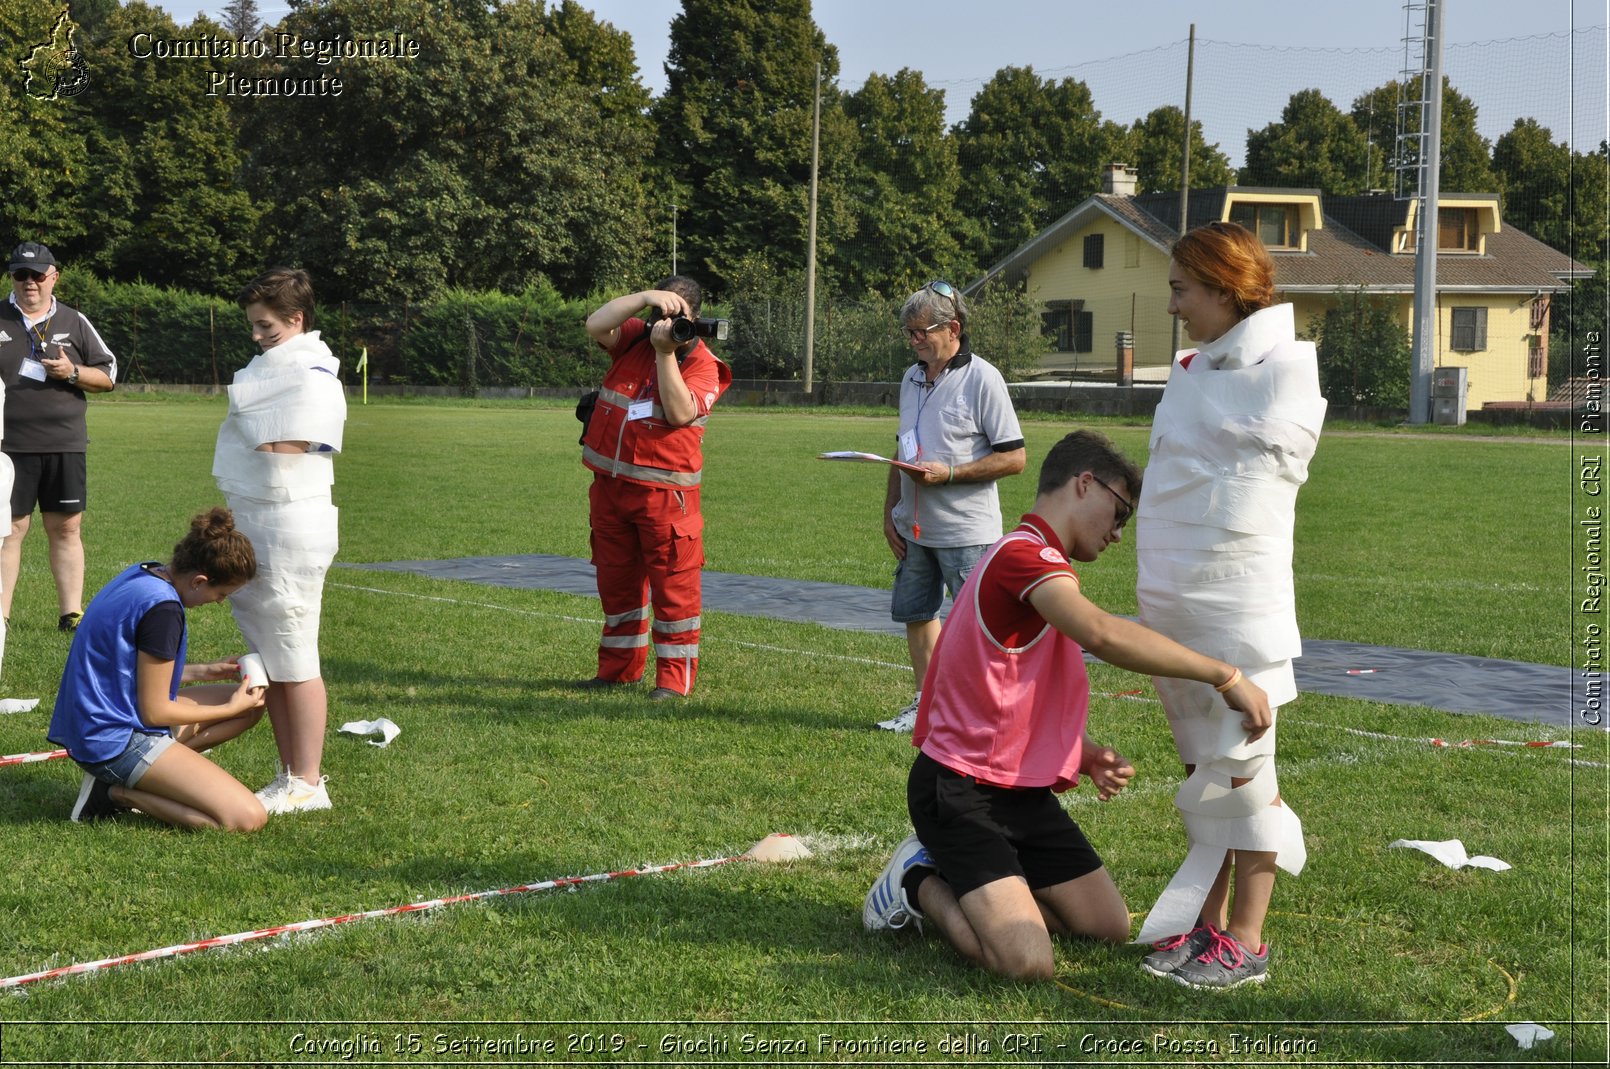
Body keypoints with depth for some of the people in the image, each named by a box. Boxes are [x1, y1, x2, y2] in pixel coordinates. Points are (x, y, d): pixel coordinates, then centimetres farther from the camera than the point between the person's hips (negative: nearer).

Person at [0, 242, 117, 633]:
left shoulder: (73, 323, 10)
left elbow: (108, 376, 11)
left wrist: (73, 372, -8)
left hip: (65, 445, 2)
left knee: (66, 528, 4)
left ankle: (71, 612, 10)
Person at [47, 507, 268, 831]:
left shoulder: (143, 574, 6)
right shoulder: (162, 608, -22)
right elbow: (155, 712, -16)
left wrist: (201, 671, 14)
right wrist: (232, 708, -4)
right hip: (116, 739, -10)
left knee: (253, 705, 17)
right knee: (248, 818, -18)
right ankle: (120, 793, -6)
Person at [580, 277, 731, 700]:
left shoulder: (701, 363, -6)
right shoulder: (633, 338, 7)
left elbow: (680, 413, -21)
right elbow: (595, 325, -10)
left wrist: (666, 351, -21)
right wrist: (644, 297, -17)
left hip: (664, 490, -5)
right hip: (609, 484, 5)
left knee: (673, 583, -3)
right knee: (615, 580, 14)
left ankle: (675, 676, 4)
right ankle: (620, 666, 26)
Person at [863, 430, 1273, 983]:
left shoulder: (1034, 559, 17)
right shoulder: (1024, 554, -19)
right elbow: (1101, 634, -39)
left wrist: (1087, 754, 1)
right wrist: (1225, 676, -36)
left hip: (1023, 791, 11)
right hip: (960, 792, -10)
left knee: (1111, 928, 6)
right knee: (1028, 962, -23)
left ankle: (967, 882, 18)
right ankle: (922, 883, 4)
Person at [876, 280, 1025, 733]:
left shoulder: (982, 379, -12)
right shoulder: (913, 378, 11)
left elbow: (1013, 457, -14)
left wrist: (949, 474, -21)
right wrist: (890, 510, 12)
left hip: (966, 531, -8)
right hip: (915, 527, 8)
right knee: (915, 614, 14)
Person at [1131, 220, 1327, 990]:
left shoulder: (1287, 370, -8)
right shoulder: (1189, 371, 14)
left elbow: (1263, 464, -11)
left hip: (1237, 601, -7)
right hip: (1170, 604, 7)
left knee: (1241, 771, 0)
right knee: (1201, 769, 13)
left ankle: (1245, 941, 7)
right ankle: (1204, 921, 22)